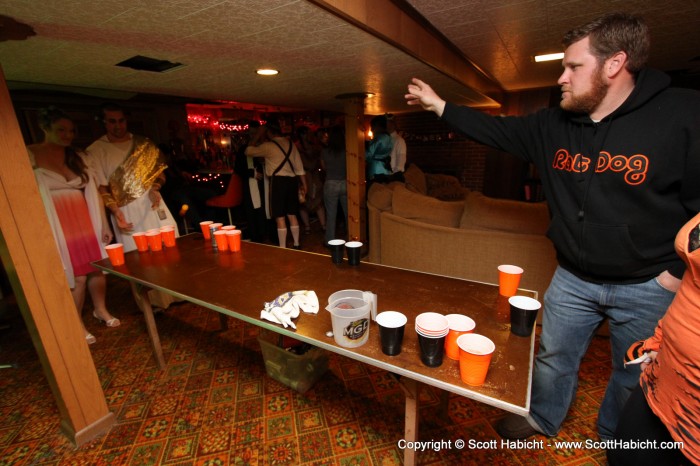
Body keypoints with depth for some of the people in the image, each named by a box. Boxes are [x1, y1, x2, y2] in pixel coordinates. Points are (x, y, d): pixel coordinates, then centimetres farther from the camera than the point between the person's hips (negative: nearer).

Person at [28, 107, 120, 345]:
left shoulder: (78, 156, 9)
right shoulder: (30, 155, -4)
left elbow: (93, 191, 8)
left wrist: (104, 224, 5)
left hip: (87, 221, 4)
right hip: (59, 226, -4)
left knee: (98, 268, 9)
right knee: (76, 276, -1)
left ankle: (101, 310, 33)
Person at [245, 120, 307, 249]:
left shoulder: (268, 146, -6)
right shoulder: (290, 144, 12)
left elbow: (248, 151, 5)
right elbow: (299, 166, 12)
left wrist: (257, 135, 10)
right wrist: (304, 184, 17)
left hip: (278, 181, -6)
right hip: (292, 180, 7)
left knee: (280, 217, -2)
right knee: (292, 215, 13)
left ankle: (282, 248, 3)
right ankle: (296, 244, 20)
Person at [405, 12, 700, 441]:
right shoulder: (554, 125, -3)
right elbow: (497, 130, 5)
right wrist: (439, 105, 5)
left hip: (648, 286, -2)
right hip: (573, 277, 3)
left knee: (635, 377, 20)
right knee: (554, 357, 18)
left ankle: (615, 440, 48)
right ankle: (542, 418, 45)